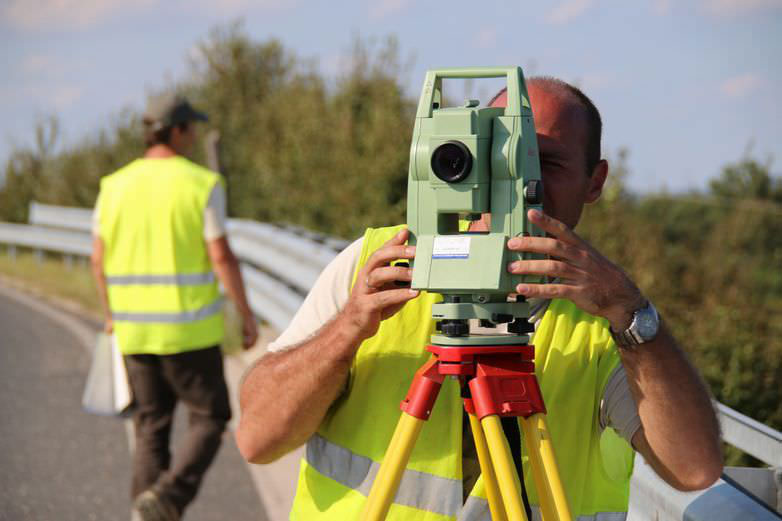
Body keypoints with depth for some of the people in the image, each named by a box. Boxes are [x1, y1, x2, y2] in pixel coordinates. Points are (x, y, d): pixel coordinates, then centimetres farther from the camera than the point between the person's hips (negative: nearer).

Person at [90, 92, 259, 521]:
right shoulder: (203, 184, -10)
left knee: (151, 427, 14)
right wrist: (247, 316, -4)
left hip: (135, 326, 5)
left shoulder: (115, 186, 3)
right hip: (191, 329, -4)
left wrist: (110, 314, 23)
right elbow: (221, 257, -14)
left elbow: (99, 259, 8)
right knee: (209, 420, 9)